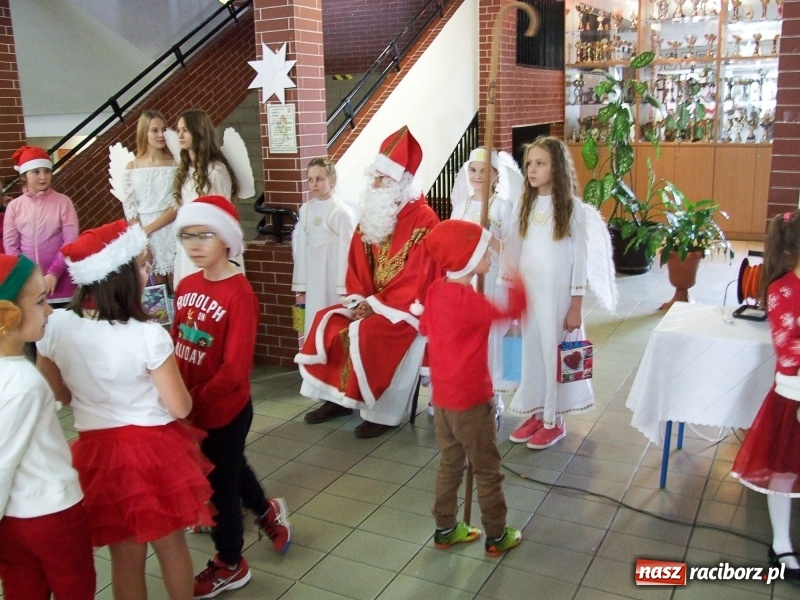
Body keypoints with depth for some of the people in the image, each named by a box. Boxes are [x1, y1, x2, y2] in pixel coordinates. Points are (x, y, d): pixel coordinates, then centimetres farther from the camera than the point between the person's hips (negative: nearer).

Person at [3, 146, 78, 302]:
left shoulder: (63, 202, -1)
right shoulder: (14, 206, 5)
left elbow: (71, 241, -5)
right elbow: (10, 245, 5)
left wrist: (54, 273, -11)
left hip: (60, 280, -2)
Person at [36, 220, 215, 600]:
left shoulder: (56, 326, -10)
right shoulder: (147, 335, -24)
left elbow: (56, 394, 4)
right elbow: (180, 407, -16)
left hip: (97, 450, 4)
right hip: (153, 450, -3)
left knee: (125, 555, 19)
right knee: (171, 545, 19)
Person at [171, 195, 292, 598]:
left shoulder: (239, 294, -22)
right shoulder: (186, 286, 0)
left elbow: (235, 369, -25)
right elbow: (177, 343, 5)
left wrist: (191, 402, -26)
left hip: (225, 410, -7)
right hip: (192, 408, 7)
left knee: (219, 483, 11)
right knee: (230, 468, 27)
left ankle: (230, 564, 36)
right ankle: (266, 510, 56)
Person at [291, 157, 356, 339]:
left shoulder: (342, 211, -9)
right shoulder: (305, 210, 5)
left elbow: (345, 251, -9)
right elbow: (300, 248, 8)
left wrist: (344, 289, -10)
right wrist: (300, 286, 8)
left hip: (333, 275, -4)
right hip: (312, 277, 4)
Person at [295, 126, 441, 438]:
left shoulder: (423, 218, -16)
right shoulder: (372, 214, 8)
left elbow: (418, 275, -20)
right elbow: (357, 264, 10)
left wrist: (378, 304, -19)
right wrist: (359, 300, -6)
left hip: (407, 306, -8)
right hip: (370, 301, 8)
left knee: (367, 334, -30)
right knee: (326, 323, -8)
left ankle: (382, 411, -14)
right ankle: (337, 397, 3)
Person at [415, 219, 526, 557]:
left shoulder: (435, 291, -1)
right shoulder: (469, 302, -25)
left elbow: (425, 327, 14)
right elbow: (514, 308, -20)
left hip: (442, 395, 8)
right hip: (471, 400, -8)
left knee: (450, 464, 20)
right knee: (487, 471, 9)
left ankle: (445, 529, 31)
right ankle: (497, 537, 22)